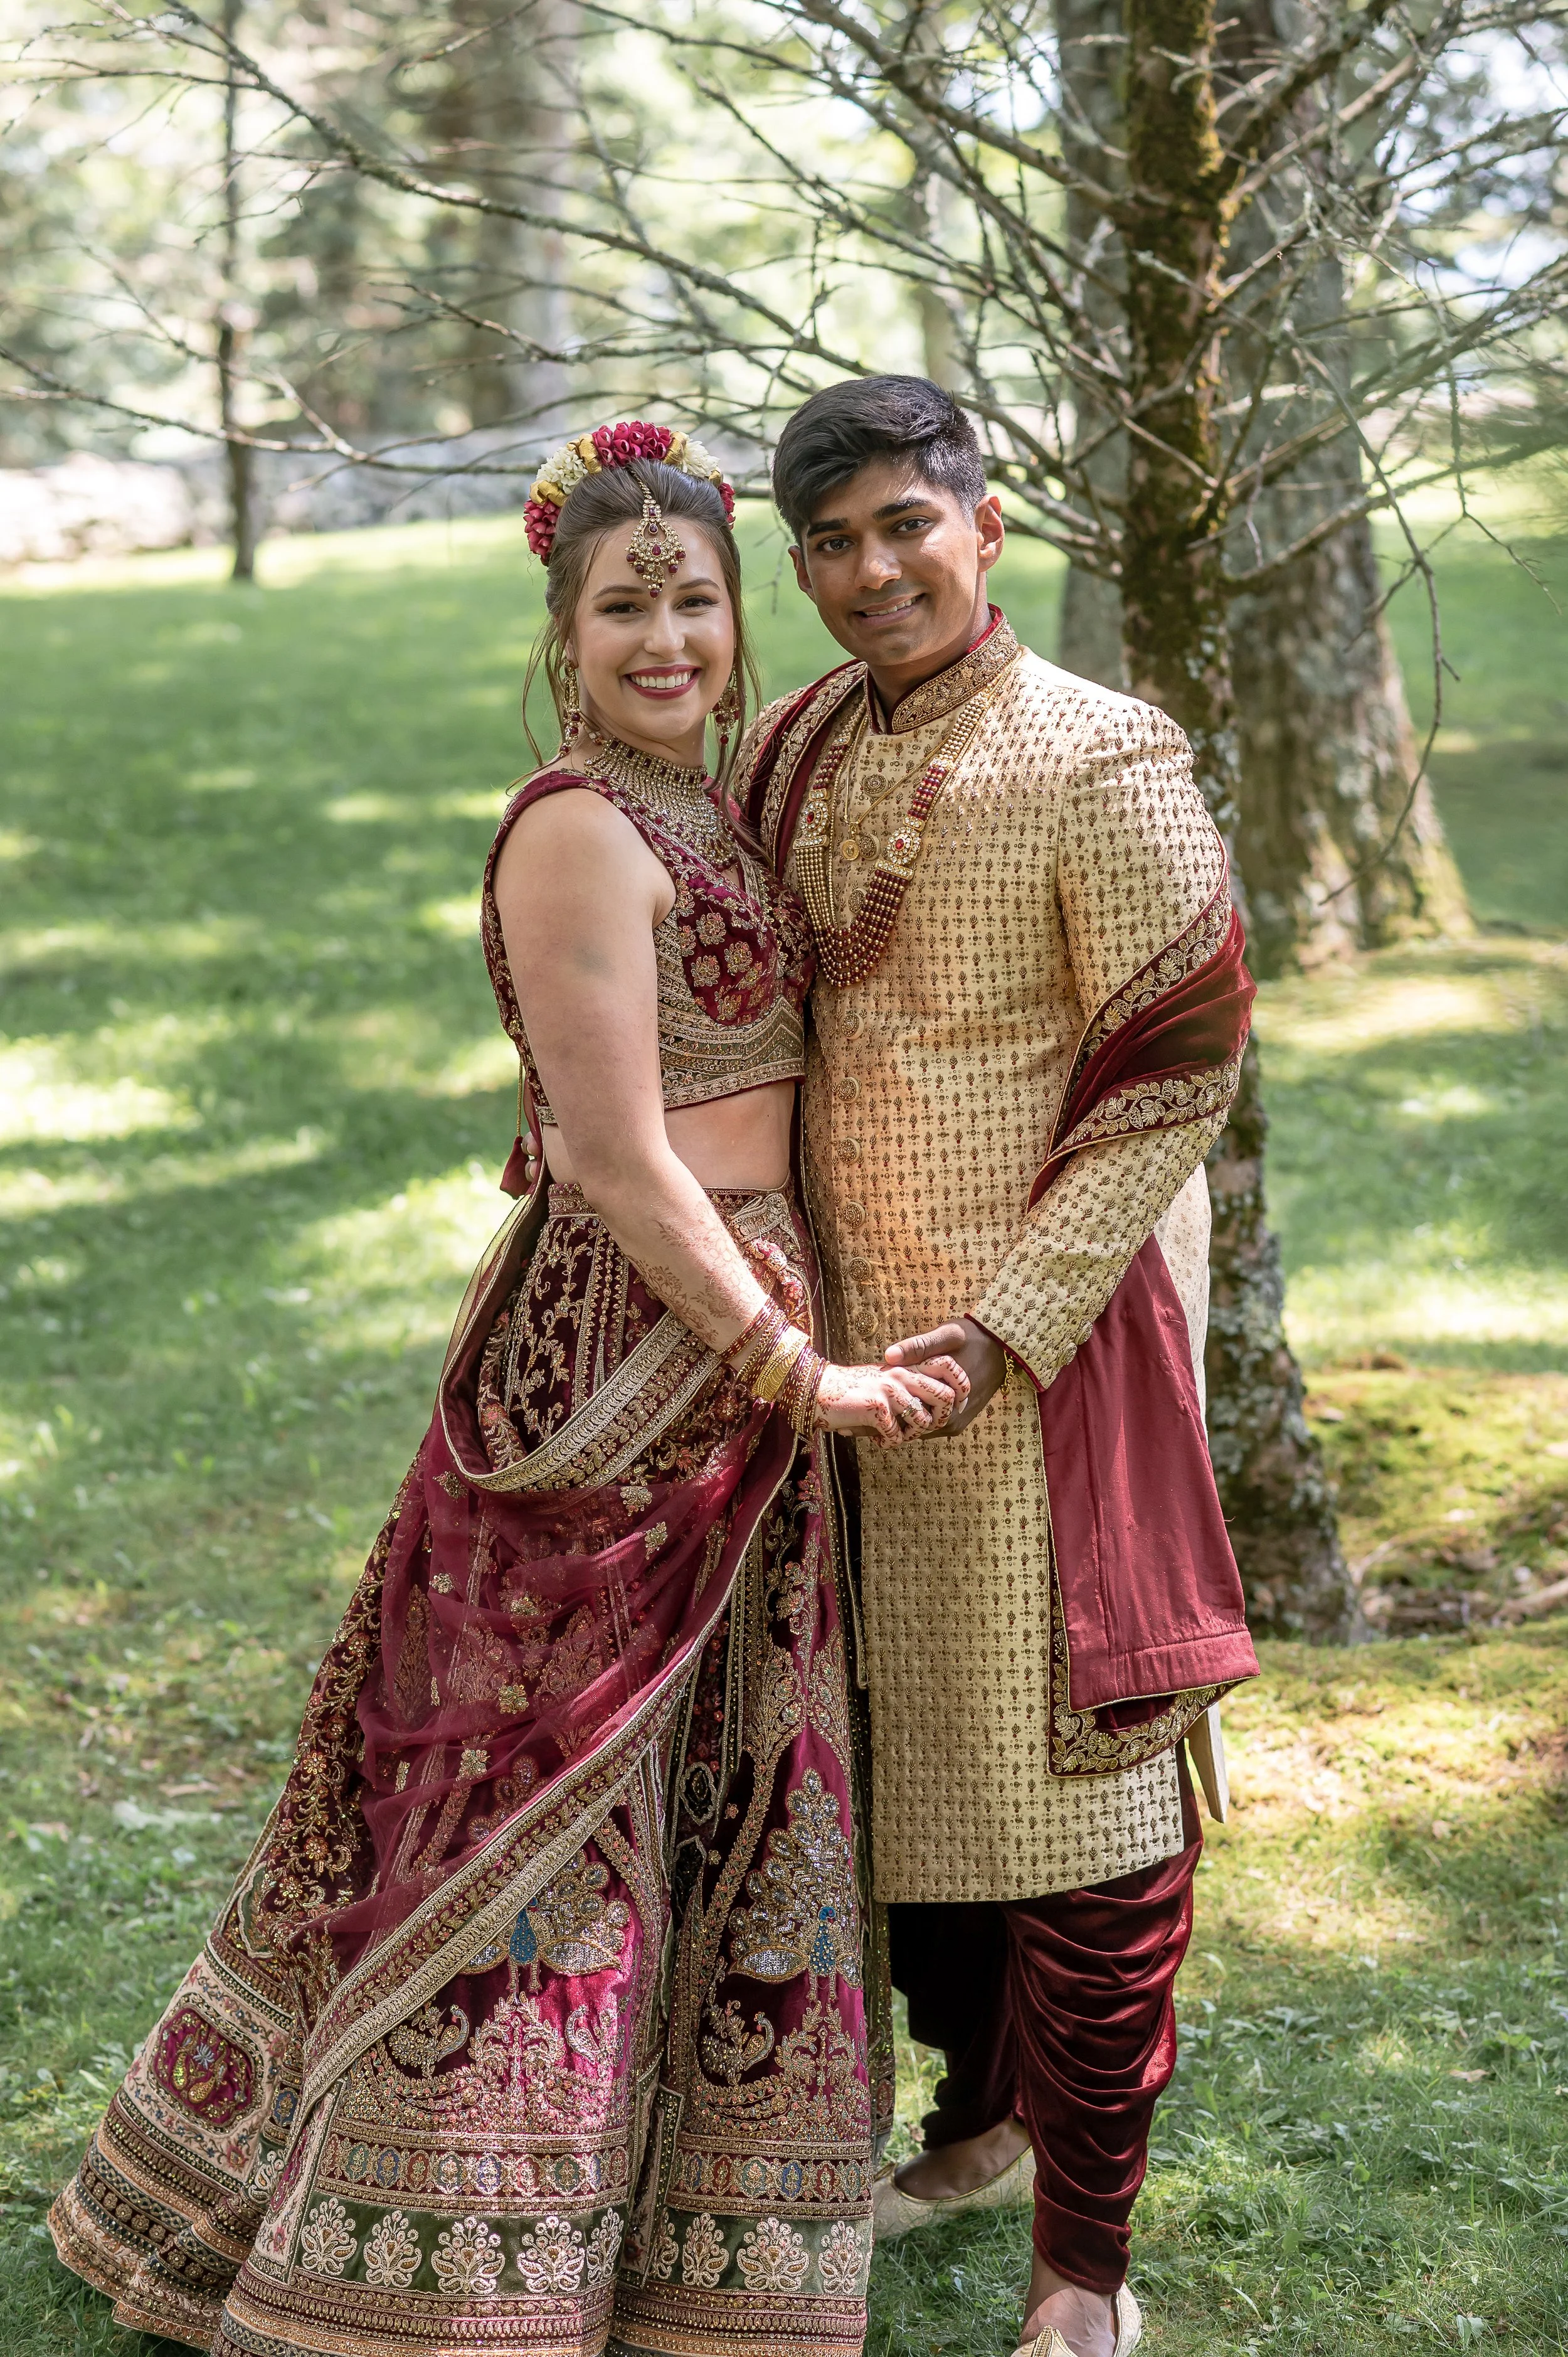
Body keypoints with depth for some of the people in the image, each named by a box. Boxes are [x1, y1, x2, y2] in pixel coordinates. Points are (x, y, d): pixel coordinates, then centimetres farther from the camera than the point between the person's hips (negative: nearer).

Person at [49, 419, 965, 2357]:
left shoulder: (696, 812, 13)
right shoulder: (581, 829, -16)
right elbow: (620, 1162, -20)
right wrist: (797, 1375, -15)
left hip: (730, 1348, 9)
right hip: (623, 1352, -9)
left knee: (705, 1792, 16)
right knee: (554, 1780, 0)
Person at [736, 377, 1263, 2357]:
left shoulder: (1101, 764, -13)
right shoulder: (804, 750, 6)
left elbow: (1180, 1073, -13)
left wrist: (1010, 1317, -18)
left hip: (1051, 1331, -7)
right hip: (852, 1328, 7)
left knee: (1071, 1769, -2)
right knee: (908, 1741, 17)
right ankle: (982, 2116, 38)